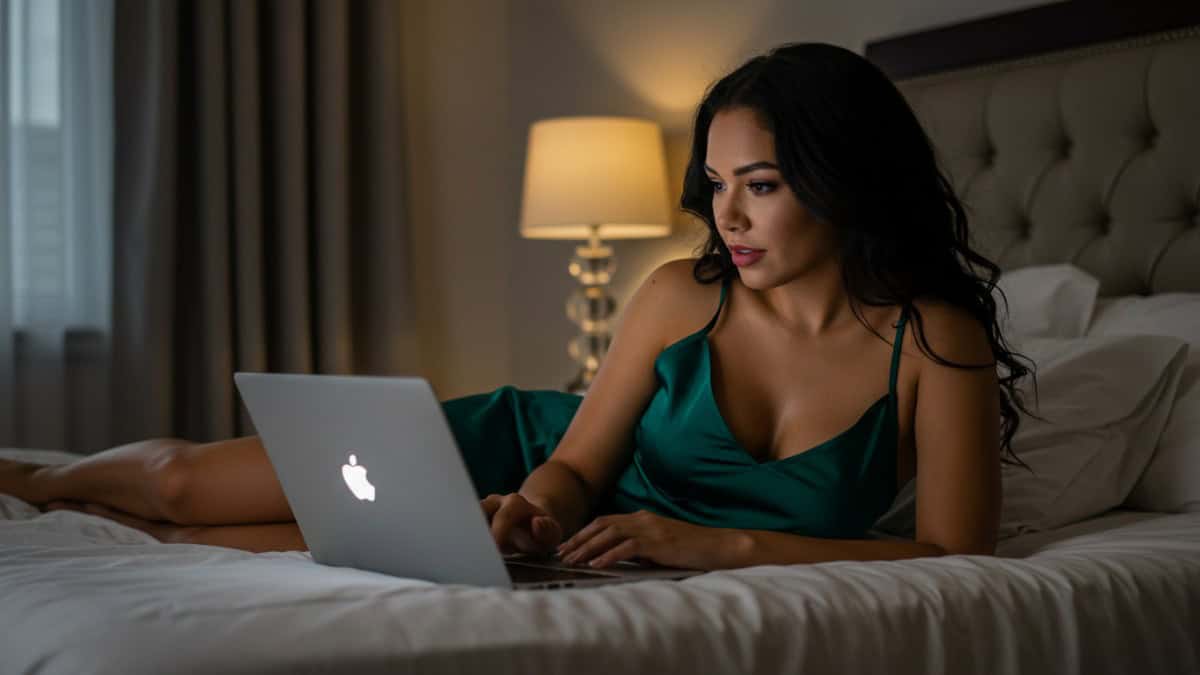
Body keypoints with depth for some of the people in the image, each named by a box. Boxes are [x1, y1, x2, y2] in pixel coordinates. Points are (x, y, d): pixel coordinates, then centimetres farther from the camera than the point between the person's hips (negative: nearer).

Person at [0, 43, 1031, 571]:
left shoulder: (936, 341, -20)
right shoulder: (683, 296, -14)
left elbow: (958, 554, -25)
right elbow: (575, 465, -9)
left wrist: (723, 543, -31)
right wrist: (538, 508, -35)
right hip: (535, 456, 2)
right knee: (183, 477, -2)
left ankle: (115, 526, 19)